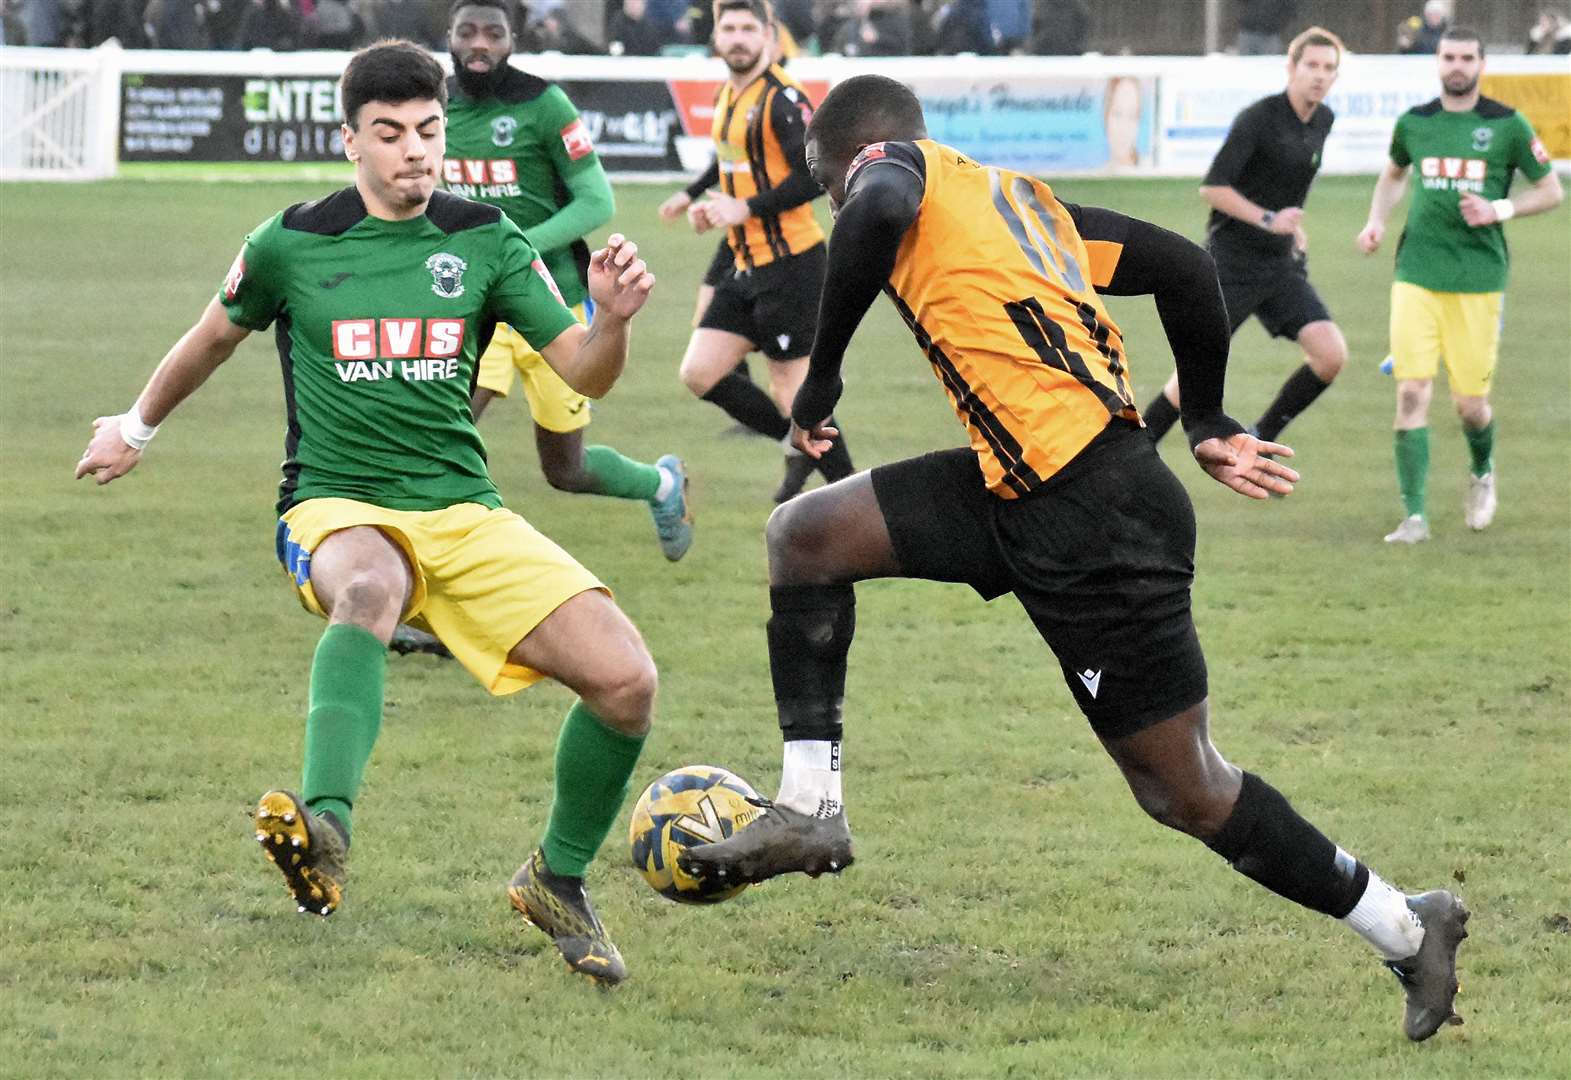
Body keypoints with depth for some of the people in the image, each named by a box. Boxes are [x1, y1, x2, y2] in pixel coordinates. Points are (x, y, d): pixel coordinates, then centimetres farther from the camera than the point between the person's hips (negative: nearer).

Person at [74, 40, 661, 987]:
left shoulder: (485, 242, 4)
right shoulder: (292, 244, 0)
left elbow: (584, 376, 2)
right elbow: (215, 338, 20)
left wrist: (614, 319, -19)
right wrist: (137, 426, 33)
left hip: (464, 511, 3)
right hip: (336, 511, -3)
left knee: (626, 678, -15)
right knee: (370, 588, -42)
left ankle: (558, 882, 11)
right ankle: (326, 830, -64)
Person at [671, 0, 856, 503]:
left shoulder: (782, 97, -16)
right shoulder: (727, 96, 13)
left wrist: (748, 208, -21)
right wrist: (698, 198, 11)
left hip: (791, 265, -9)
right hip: (748, 268, 9)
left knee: (792, 393, -6)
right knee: (699, 374, 4)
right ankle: (800, 445, 17)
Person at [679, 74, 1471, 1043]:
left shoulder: (893, 160, 3)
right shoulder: (1023, 198, 24)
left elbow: (882, 208, -23)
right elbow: (1186, 267, 22)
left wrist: (823, 370, -14)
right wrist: (1207, 426, 29)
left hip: (1090, 519, -9)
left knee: (1184, 793, -1)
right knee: (805, 535, 9)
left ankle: (1408, 932, 11)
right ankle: (810, 809, 7)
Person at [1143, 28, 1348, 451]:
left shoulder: (1323, 121, 7)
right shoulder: (1259, 118, -16)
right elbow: (1212, 187, -20)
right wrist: (1268, 220, -25)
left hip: (1282, 264, 6)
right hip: (1231, 262, -6)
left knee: (1331, 354, -11)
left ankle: (1261, 438, 6)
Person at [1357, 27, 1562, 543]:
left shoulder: (1508, 126, 0)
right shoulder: (1413, 123, 7)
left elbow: (1551, 191, 7)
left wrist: (1499, 209, -10)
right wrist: (1376, 221, 10)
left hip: (1478, 281, -2)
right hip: (1417, 275, 2)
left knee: (1470, 404, 1)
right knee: (1412, 392, -11)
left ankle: (1482, 475, 35)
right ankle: (1415, 516, -7)